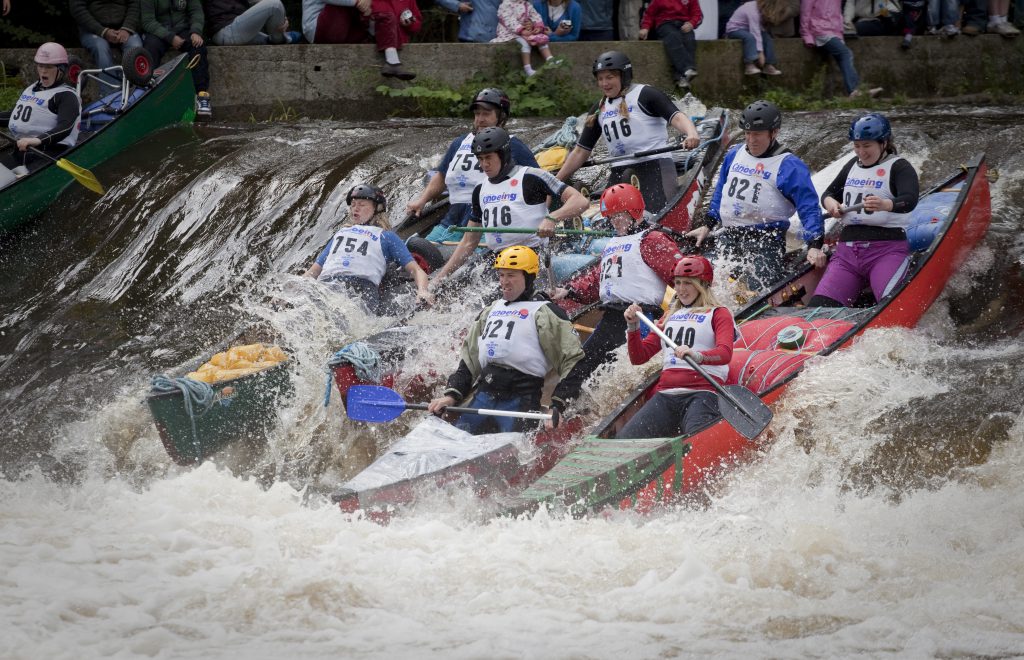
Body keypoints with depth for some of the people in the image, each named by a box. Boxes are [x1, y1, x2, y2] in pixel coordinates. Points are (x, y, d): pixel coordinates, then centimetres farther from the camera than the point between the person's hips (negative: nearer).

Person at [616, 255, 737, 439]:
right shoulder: (670, 317, 29)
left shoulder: (718, 313, 12)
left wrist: (697, 356, -30)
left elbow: (725, 353, -9)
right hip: (665, 396, 5)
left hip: (702, 394, -5)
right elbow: (638, 357, 26)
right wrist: (633, 326, 8)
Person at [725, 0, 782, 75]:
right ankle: (749, 66, -42)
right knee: (750, 37, -36)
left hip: (746, 29, 8)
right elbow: (755, 33, -35)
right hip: (734, 29, -8)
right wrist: (760, 53, -37)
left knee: (767, 37, -9)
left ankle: (768, 65, -10)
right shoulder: (753, 11, -30)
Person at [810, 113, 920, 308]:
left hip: (886, 249, -6)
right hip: (847, 249, 6)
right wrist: (831, 203, 5)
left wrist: (885, 204, -43)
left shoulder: (899, 167, -1)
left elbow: (909, 201, -20)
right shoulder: (853, 166, 21)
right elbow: (828, 194, 32)